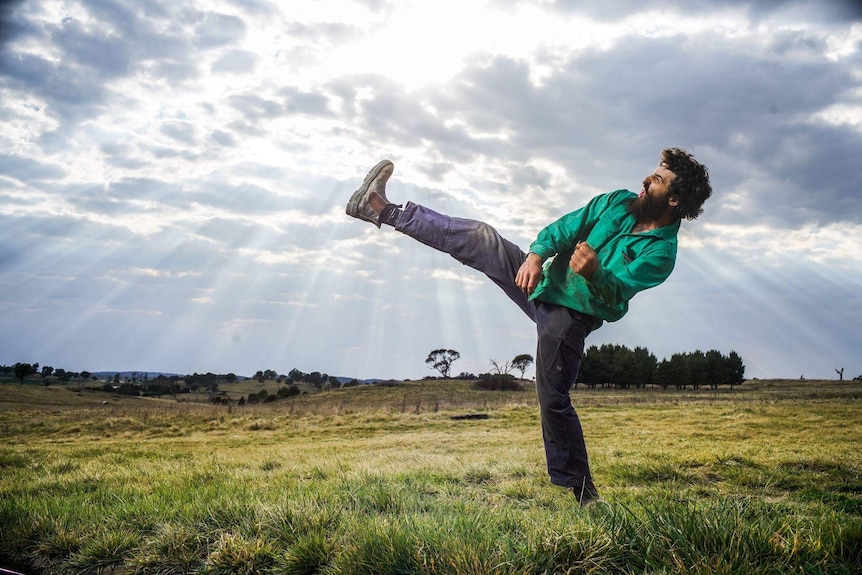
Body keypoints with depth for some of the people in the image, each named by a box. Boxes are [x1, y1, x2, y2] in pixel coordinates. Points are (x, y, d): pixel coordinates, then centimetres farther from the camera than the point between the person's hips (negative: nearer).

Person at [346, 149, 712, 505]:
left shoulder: (661, 253, -13)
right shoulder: (619, 202, 3)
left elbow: (616, 292, -25)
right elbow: (565, 228, -3)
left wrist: (594, 273, -47)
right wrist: (535, 255, -21)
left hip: (570, 315, -6)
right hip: (542, 283, 6)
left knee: (553, 398, -11)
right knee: (479, 237, -6)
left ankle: (581, 488, 7)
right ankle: (382, 210, -4)